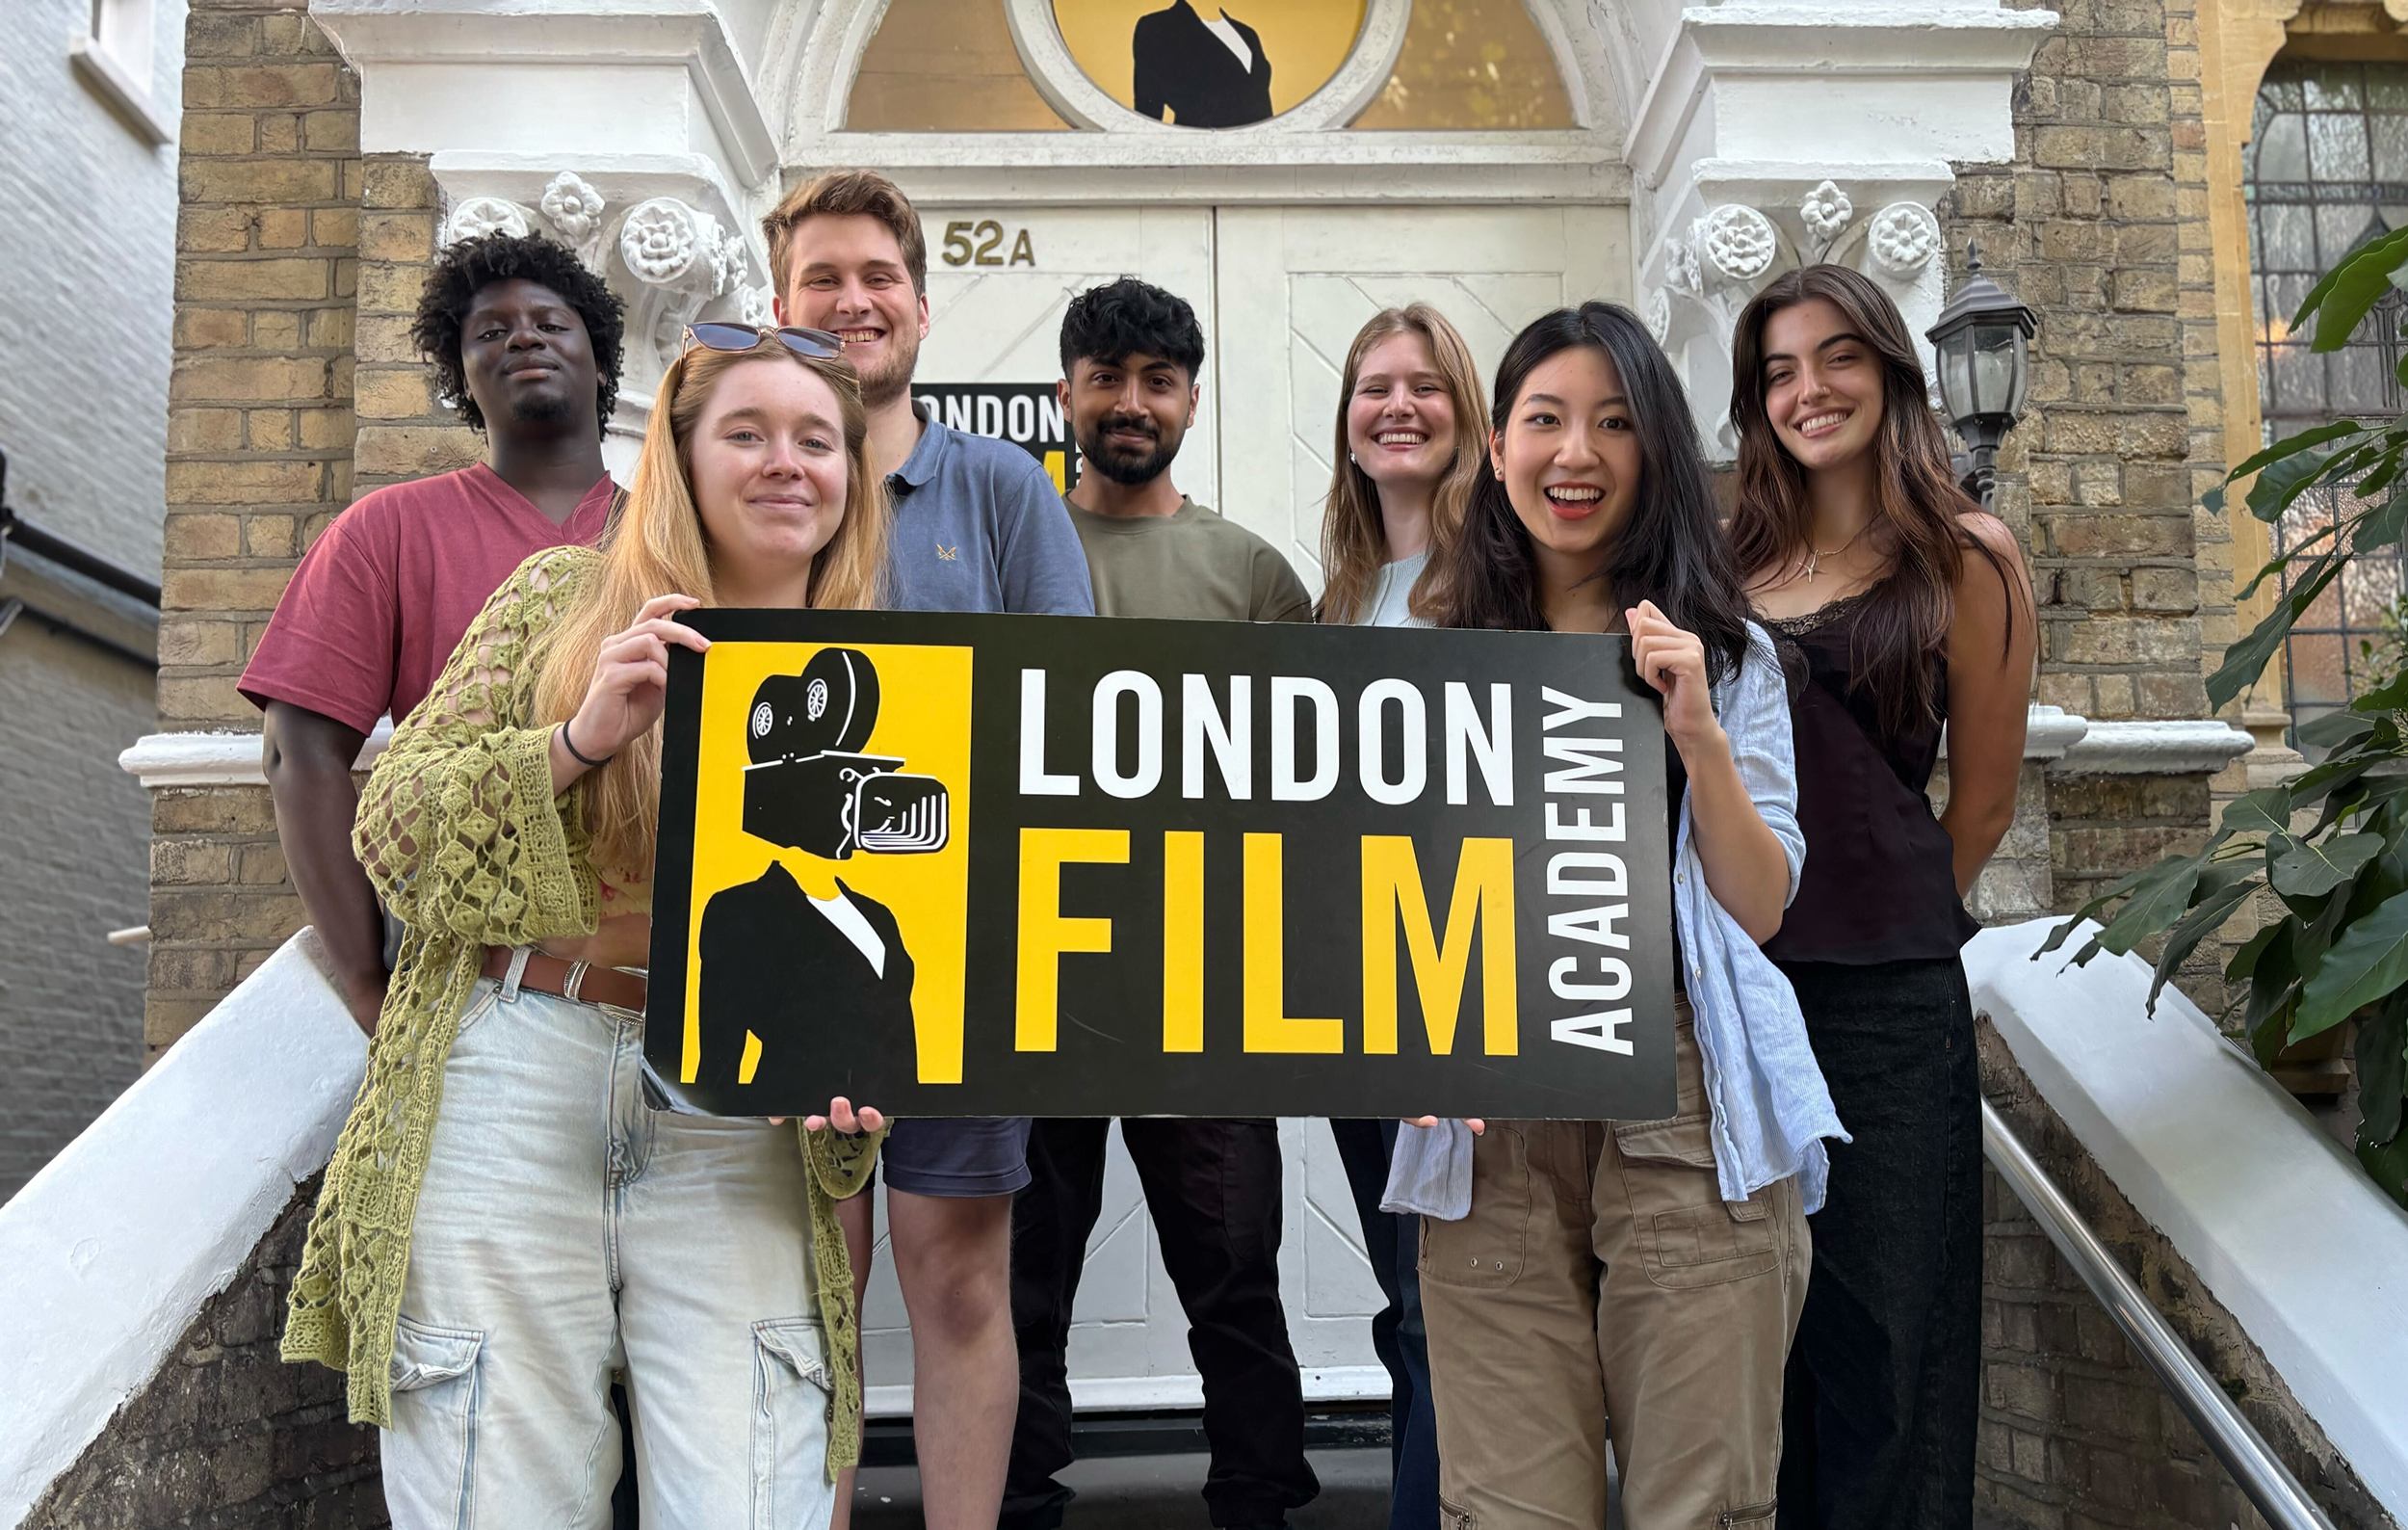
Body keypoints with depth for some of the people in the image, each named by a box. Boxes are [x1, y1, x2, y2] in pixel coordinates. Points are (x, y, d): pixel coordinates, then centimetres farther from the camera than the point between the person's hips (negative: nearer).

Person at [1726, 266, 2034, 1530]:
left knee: (1877, 1345, 7)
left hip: (1885, 1005, -3)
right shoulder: (1733, 561, 10)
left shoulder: (1966, 558, 0)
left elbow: (1981, 805, 3)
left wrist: (1870, 930, 8)